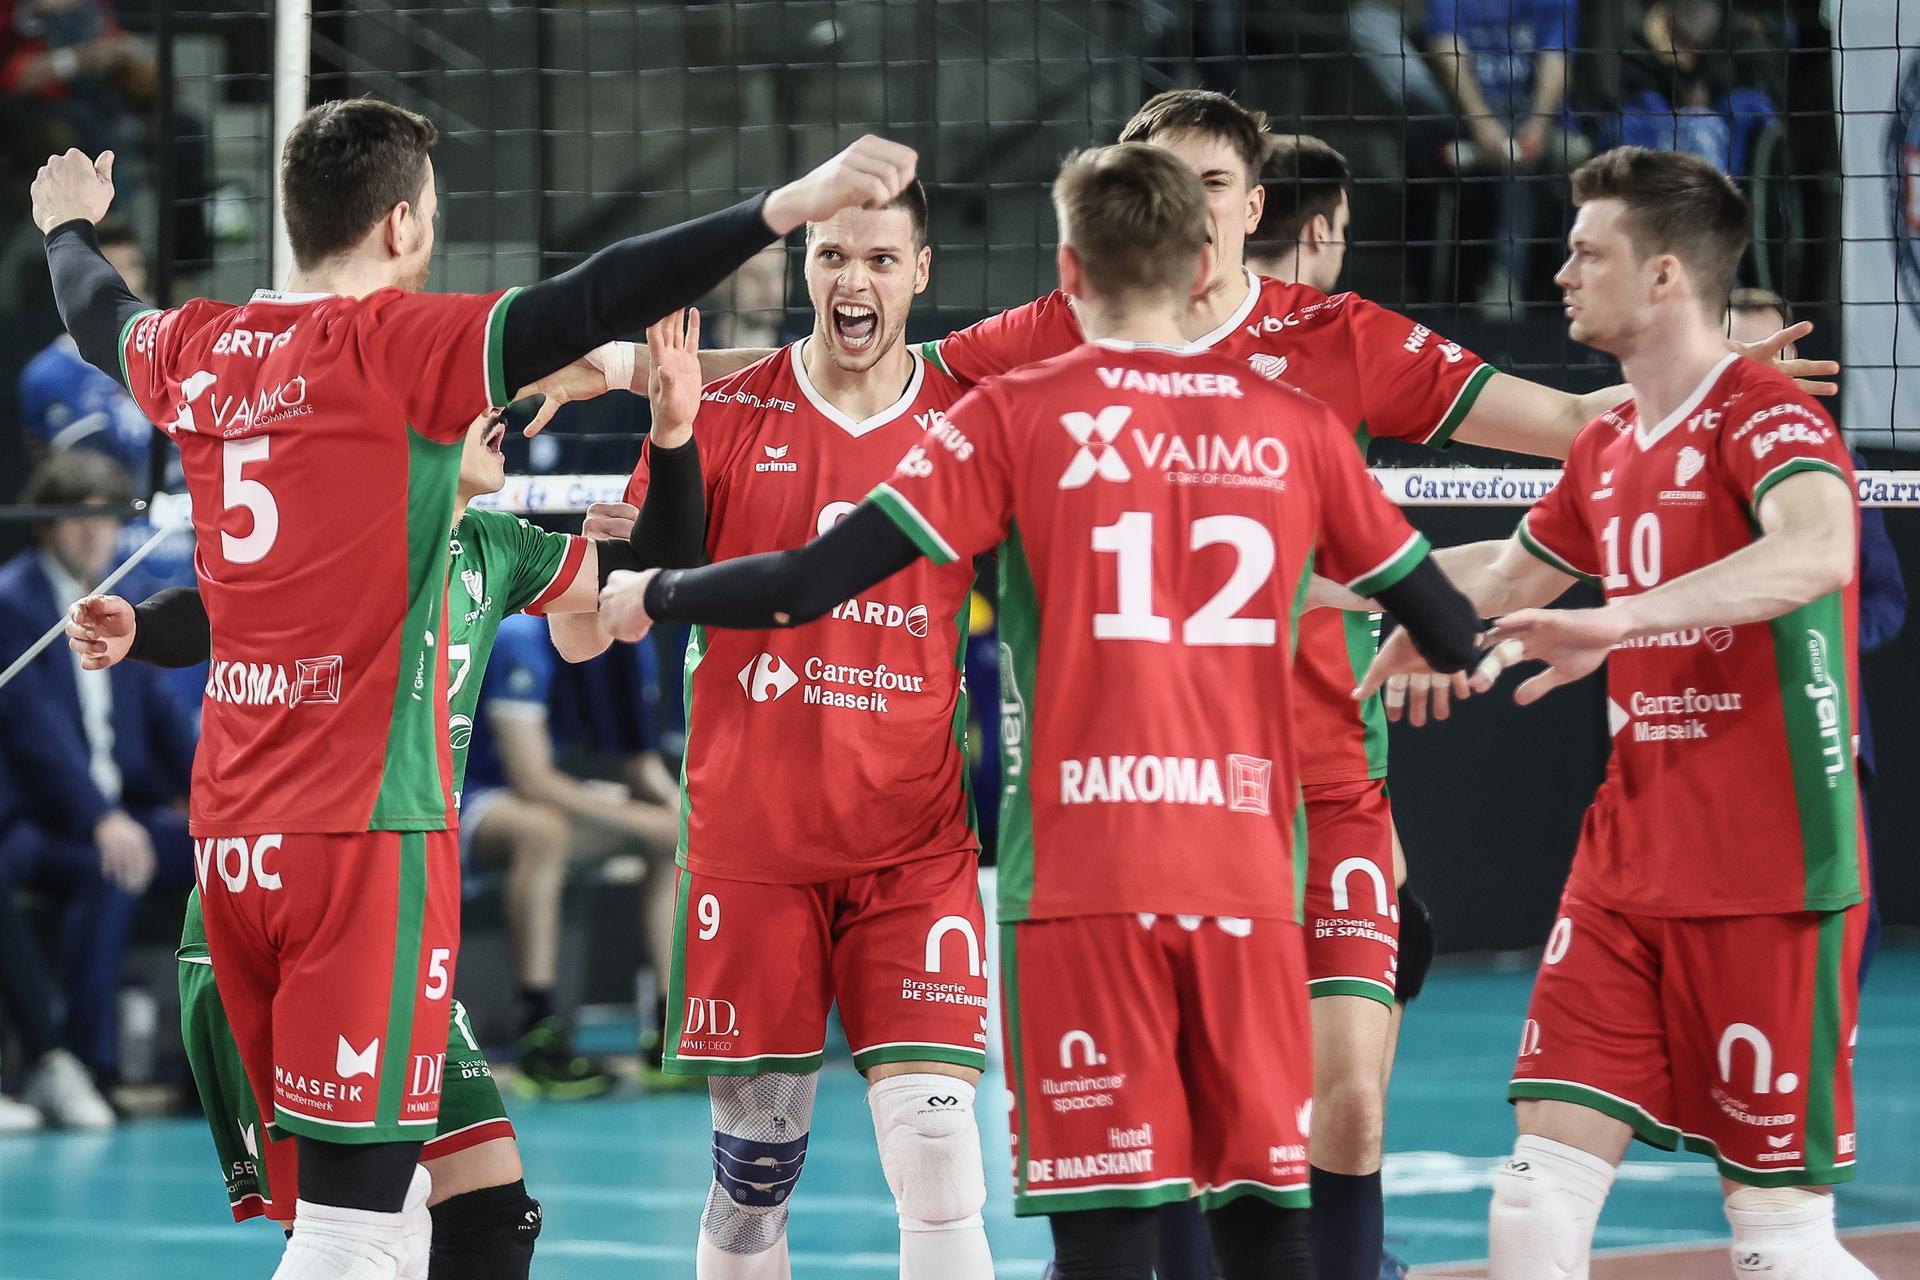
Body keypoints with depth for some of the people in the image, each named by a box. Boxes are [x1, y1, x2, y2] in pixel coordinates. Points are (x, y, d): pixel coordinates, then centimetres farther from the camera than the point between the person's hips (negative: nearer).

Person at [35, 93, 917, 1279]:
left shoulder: (200, 352, 9)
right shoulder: (394, 345, -11)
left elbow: (100, 315, 31)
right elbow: (584, 307, -24)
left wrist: (71, 227, 53)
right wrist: (783, 209, -31)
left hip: (236, 827, 8)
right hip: (368, 827, -8)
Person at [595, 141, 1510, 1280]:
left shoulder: (1018, 417, -1)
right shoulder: (1293, 426, 8)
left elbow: (812, 585, -4)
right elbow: (1443, 620, 17)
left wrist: (651, 598, 13)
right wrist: (1480, 657, 41)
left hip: (1083, 874, -3)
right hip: (1247, 876, 3)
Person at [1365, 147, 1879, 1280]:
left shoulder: (1767, 420, -12)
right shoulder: (1609, 449, 13)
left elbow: (1819, 551, -35)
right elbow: (1511, 571, 34)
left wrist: (1626, 616, -44)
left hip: (1766, 886, -7)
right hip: (1626, 875, 7)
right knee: (1541, 1188, -2)